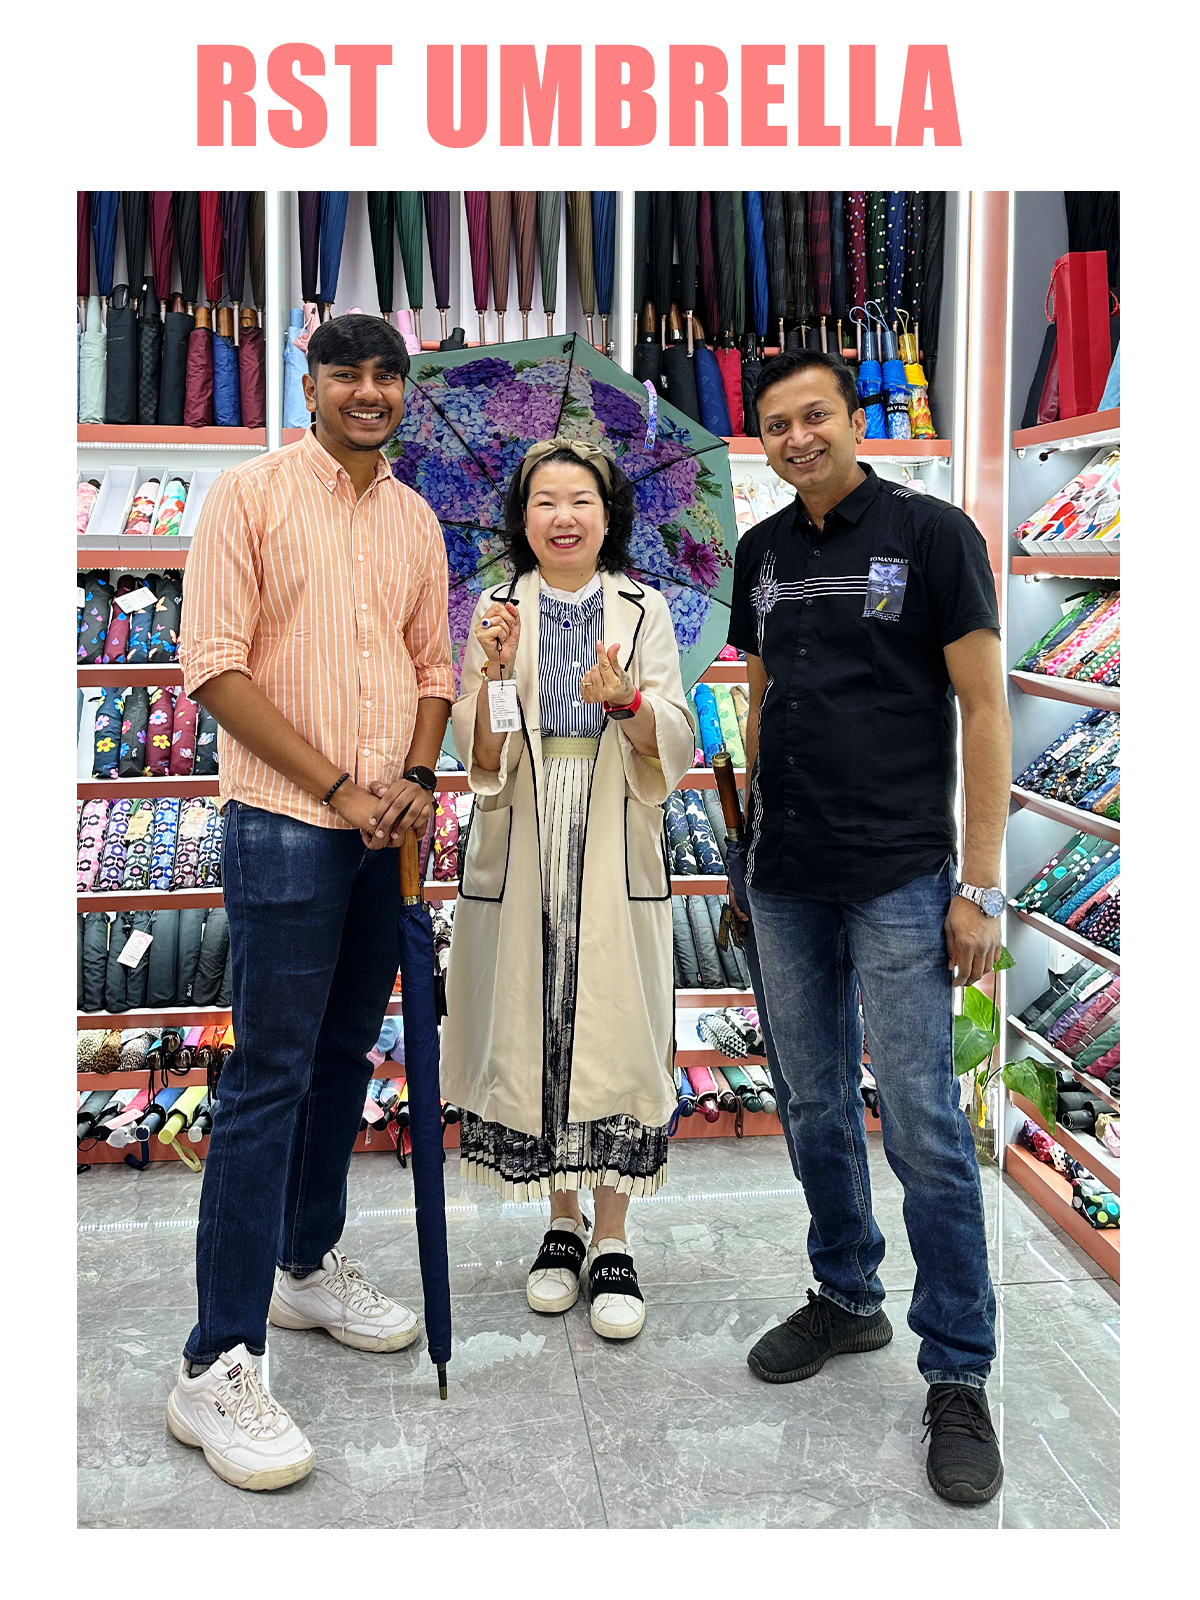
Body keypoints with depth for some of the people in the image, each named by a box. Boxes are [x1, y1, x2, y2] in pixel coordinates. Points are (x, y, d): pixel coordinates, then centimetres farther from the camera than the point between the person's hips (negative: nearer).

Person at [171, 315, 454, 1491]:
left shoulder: (415, 520, 14)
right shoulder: (250, 495, -4)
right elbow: (214, 664, -11)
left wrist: (415, 779, 0)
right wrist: (336, 784, -14)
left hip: (388, 830, 6)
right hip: (284, 825, -6)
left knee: (345, 1059, 15)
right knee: (269, 1076, -7)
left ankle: (308, 1265, 33)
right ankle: (218, 1364, 1)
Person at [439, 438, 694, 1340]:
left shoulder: (644, 610, 4)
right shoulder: (497, 611, 5)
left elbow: (675, 743, -2)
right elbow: (479, 757, 0)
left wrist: (625, 697, -21)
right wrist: (495, 673, -17)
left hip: (615, 851, -1)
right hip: (524, 851, 1)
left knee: (616, 1031, 0)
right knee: (532, 1029, 6)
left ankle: (614, 1243, 13)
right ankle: (562, 1224, 24)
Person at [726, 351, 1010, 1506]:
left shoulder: (931, 533, -5)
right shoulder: (762, 552, 11)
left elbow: (982, 707, -7)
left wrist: (981, 885, -12)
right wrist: (747, 840, 14)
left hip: (898, 878, -5)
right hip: (784, 879, 6)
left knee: (923, 1127, -3)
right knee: (814, 1105, 15)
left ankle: (958, 1374, 11)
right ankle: (847, 1299, 34)